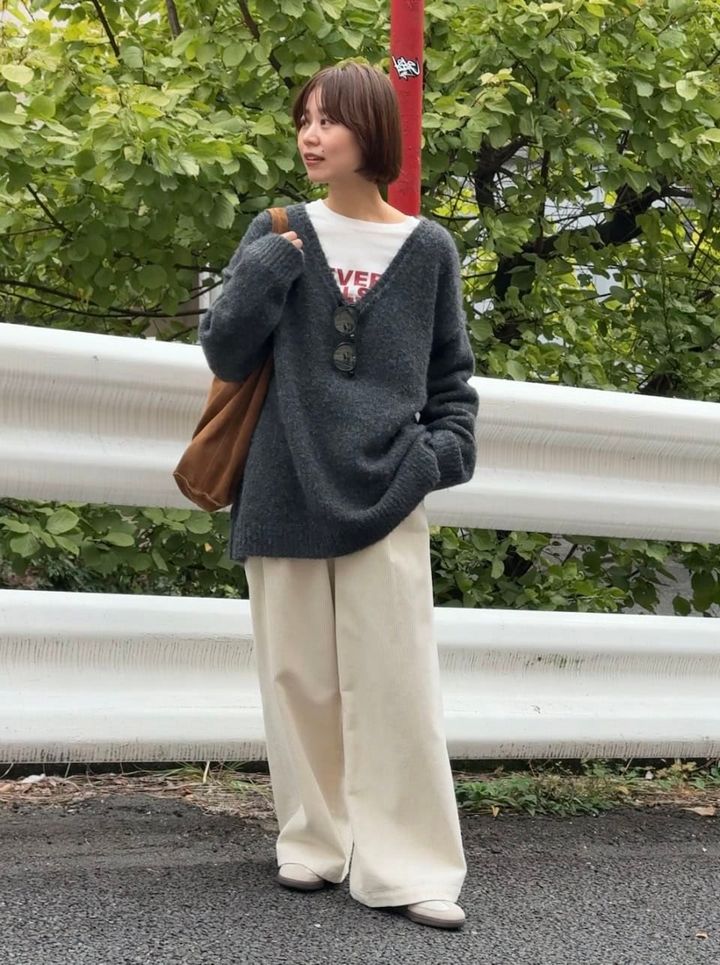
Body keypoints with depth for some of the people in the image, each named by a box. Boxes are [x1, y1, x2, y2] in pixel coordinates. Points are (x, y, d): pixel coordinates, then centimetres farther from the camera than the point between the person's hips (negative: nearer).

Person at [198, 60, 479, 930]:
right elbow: (224, 354, 2)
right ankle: (315, 842, 18)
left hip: (384, 497, -1)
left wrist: (444, 451, -4)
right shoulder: (278, 235, 6)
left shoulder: (427, 249, 6)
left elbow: (450, 376, 13)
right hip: (284, 493, 1)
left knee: (394, 681, -5)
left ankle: (405, 866, -1)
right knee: (299, 675, 6)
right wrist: (270, 263, -10)